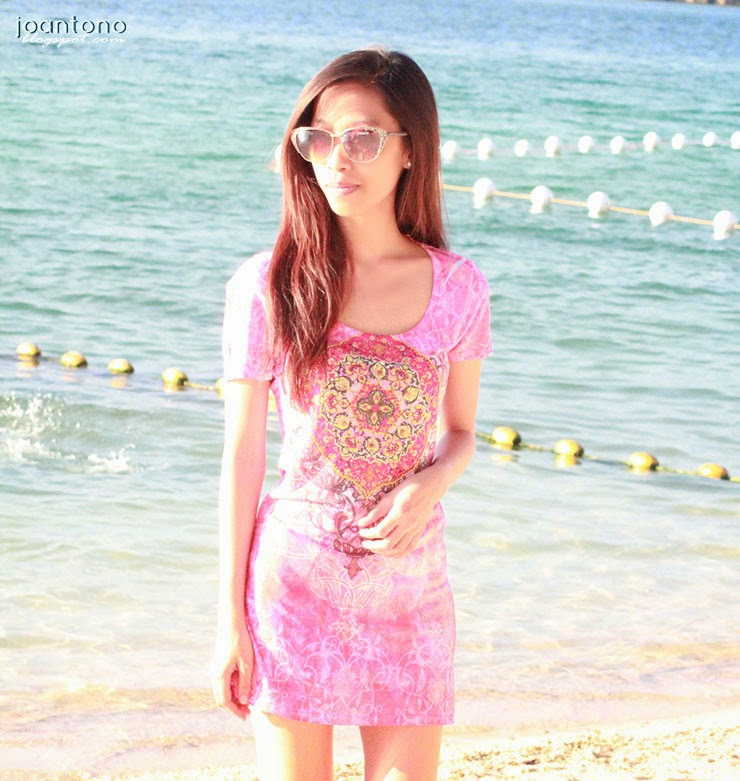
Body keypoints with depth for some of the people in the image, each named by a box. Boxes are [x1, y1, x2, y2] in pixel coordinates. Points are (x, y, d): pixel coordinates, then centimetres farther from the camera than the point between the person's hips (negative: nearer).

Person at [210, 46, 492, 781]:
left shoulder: (457, 288, 0)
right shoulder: (267, 286, -6)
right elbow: (242, 451, -3)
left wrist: (428, 487, -12)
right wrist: (230, 619, -4)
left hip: (409, 580, 2)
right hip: (294, 574, -2)